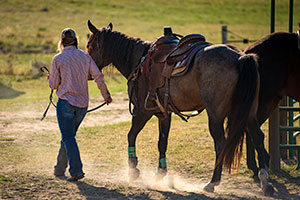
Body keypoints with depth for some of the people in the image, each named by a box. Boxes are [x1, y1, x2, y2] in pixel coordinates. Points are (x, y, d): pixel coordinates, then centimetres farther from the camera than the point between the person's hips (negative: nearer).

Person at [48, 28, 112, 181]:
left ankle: (76, 170, -20)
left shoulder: (58, 59, -4)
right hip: (83, 104, 5)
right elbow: (98, 76, 0)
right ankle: (60, 169, 26)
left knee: (68, 137, -6)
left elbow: (53, 84, -3)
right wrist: (106, 95, 11)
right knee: (69, 136, 18)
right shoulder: (85, 56, 5)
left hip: (66, 102, -5)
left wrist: (50, 78, 20)